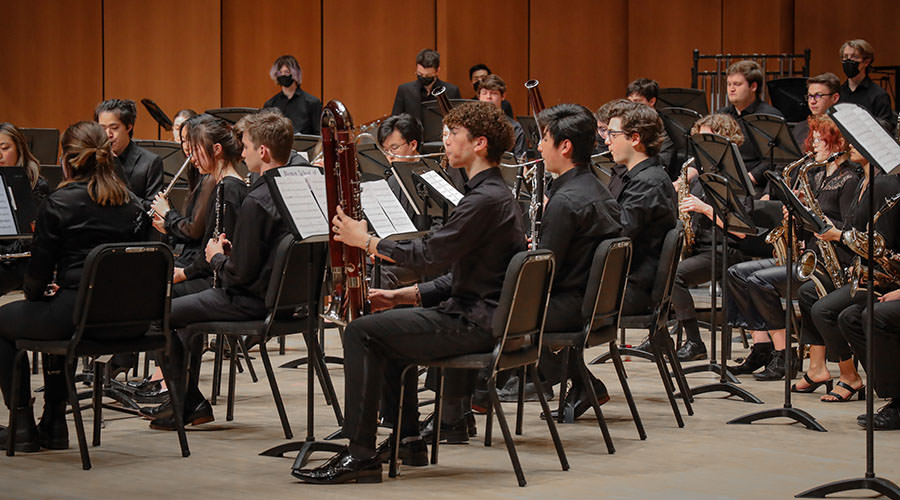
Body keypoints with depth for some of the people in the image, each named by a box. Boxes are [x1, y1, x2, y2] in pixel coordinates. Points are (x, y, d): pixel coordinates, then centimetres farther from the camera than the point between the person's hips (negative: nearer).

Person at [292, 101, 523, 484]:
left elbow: (430, 254, -20)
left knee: (361, 332, -13)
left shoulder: (487, 200, -18)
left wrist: (365, 241, -8)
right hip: (476, 312, 11)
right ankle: (407, 439, 26)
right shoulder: (492, 194, 16)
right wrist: (400, 295, 12)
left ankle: (360, 455, -12)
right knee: (387, 322, 27)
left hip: (475, 323, -11)